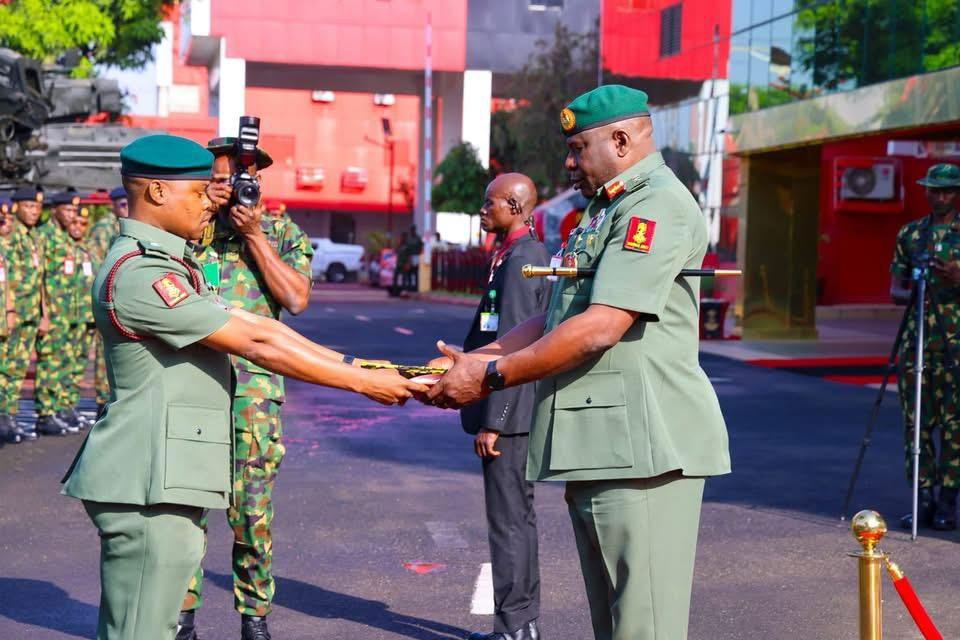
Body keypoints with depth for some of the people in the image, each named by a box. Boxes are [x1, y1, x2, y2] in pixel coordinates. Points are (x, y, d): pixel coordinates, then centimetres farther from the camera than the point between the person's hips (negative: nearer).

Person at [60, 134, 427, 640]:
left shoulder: (166, 265, 18)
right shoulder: (137, 274, -17)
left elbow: (259, 325, 13)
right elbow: (257, 345, -18)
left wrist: (355, 365, 6)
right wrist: (364, 383, -13)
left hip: (161, 484, 10)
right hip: (147, 489, -10)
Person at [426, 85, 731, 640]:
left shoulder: (658, 204, -11)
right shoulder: (606, 211, 23)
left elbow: (600, 327, -20)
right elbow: (553, 319, 22)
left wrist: (492, 377, -13)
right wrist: (474, 360, 8)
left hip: (642, 445, -10)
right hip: (597, 446, 10)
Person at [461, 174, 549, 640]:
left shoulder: (520, 259, -16)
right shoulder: (521, 254, 16)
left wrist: (492, 422, -20)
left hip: (508, 412, -10)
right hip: (512, 413, 10)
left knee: (510, 521, -4)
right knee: (516, 518, 15)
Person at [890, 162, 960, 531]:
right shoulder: (909, 234, 12)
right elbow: (894, 290, 10)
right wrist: (912, 295, -12)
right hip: (916, 338, 3)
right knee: (916, 420, 2)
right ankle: (923, 500, 8)